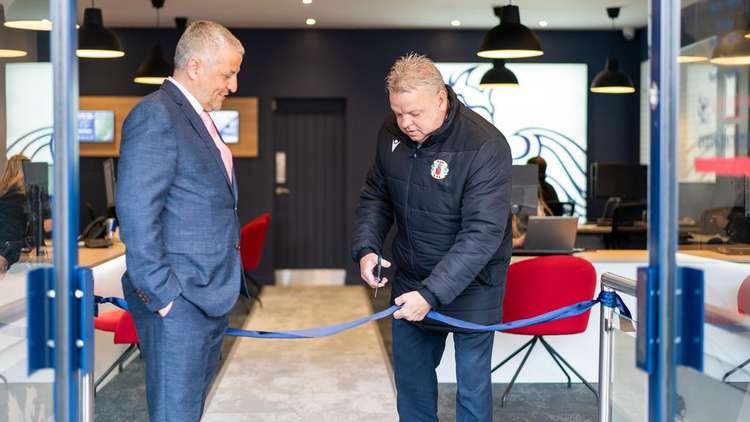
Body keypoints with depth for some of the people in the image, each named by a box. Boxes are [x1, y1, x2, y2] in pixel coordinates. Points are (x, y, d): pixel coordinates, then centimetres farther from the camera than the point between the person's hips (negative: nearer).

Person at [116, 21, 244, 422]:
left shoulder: (198, 117, 16)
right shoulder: (155, 115, -14)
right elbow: (137, 215, -20)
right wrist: (162, 295, -20)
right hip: (178, 299, -9)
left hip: (209, 295, 9)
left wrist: (222, 286, 16)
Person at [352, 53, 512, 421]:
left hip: (469, 286, -5)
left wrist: (432, 294, -33)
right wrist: (366, 248, -9)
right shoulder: (391, 133, -5)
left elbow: (482, 234, -28)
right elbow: (375, 197, 8)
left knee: (472, 387, 4)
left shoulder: (485, 146, -24)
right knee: (410, 377, 17)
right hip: (410, 281, 6)